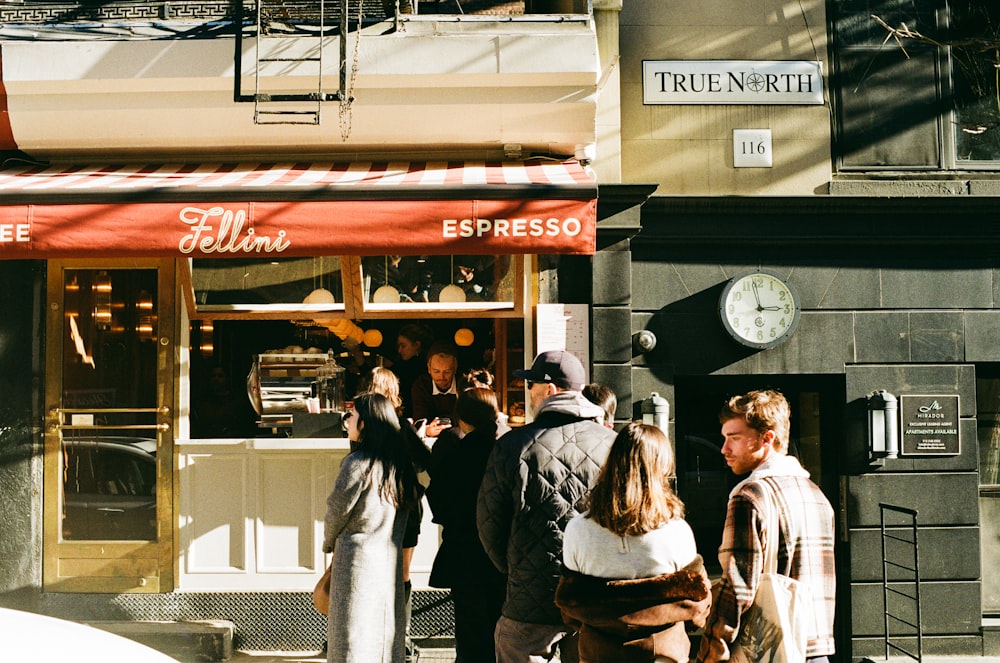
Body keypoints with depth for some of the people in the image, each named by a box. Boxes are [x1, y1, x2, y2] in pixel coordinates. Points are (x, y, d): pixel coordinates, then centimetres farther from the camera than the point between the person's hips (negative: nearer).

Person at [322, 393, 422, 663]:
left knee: (353, 640, 0)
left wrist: (329, 543, 11)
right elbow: (411, 507, 10)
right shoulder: (399, 462, 7)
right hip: (391, 560, 7)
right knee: (386, 629, 12)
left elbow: (338, 509, -7)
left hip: (358, 559, -7)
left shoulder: (358, 463, -14)